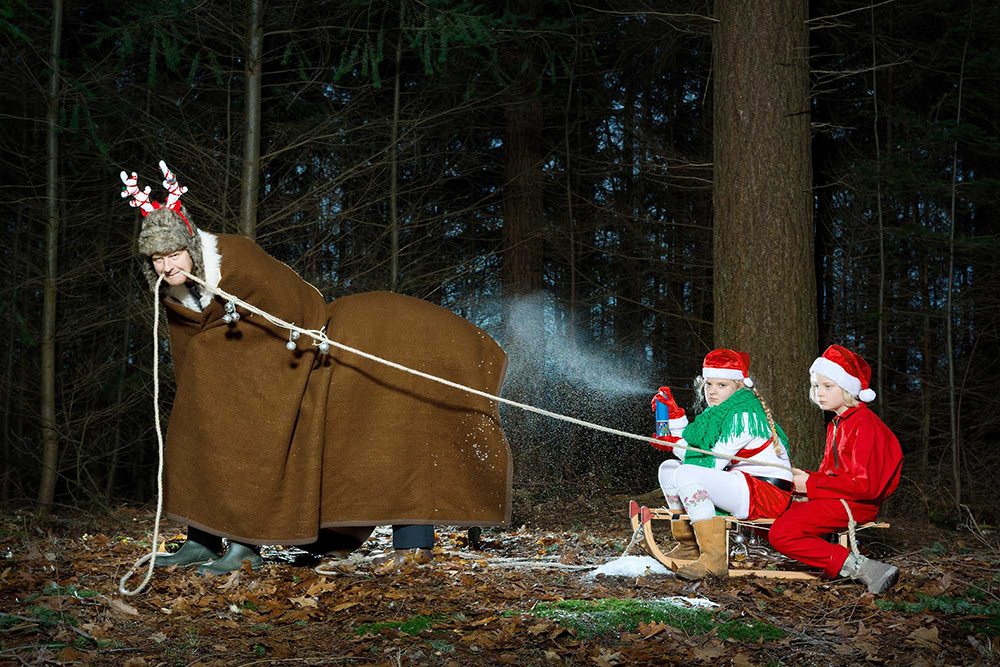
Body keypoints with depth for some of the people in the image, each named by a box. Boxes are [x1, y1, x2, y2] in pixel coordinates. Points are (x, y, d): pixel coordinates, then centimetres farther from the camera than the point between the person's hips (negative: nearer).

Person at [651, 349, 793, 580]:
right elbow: (692, 452, 11)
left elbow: (714, 463, -19)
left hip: (766, 495, -10)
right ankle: (689, 545, 14)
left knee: (686, 474, -28)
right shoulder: (718, 413, 14)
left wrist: (677, 446, -14)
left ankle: (714, 559, -30)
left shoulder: (743, 415, -15)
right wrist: (675, 416, 6)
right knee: (668, 468, 11)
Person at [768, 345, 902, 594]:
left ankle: (858, 567, -26)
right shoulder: (836, 424, 19)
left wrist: (811, 485, -16)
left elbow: (865, 485, -21)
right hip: (832, 498, 11)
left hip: (855, 504, -11)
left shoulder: (865, 424, -13)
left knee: (782, 533, -26)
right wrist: (806, 478, -1)